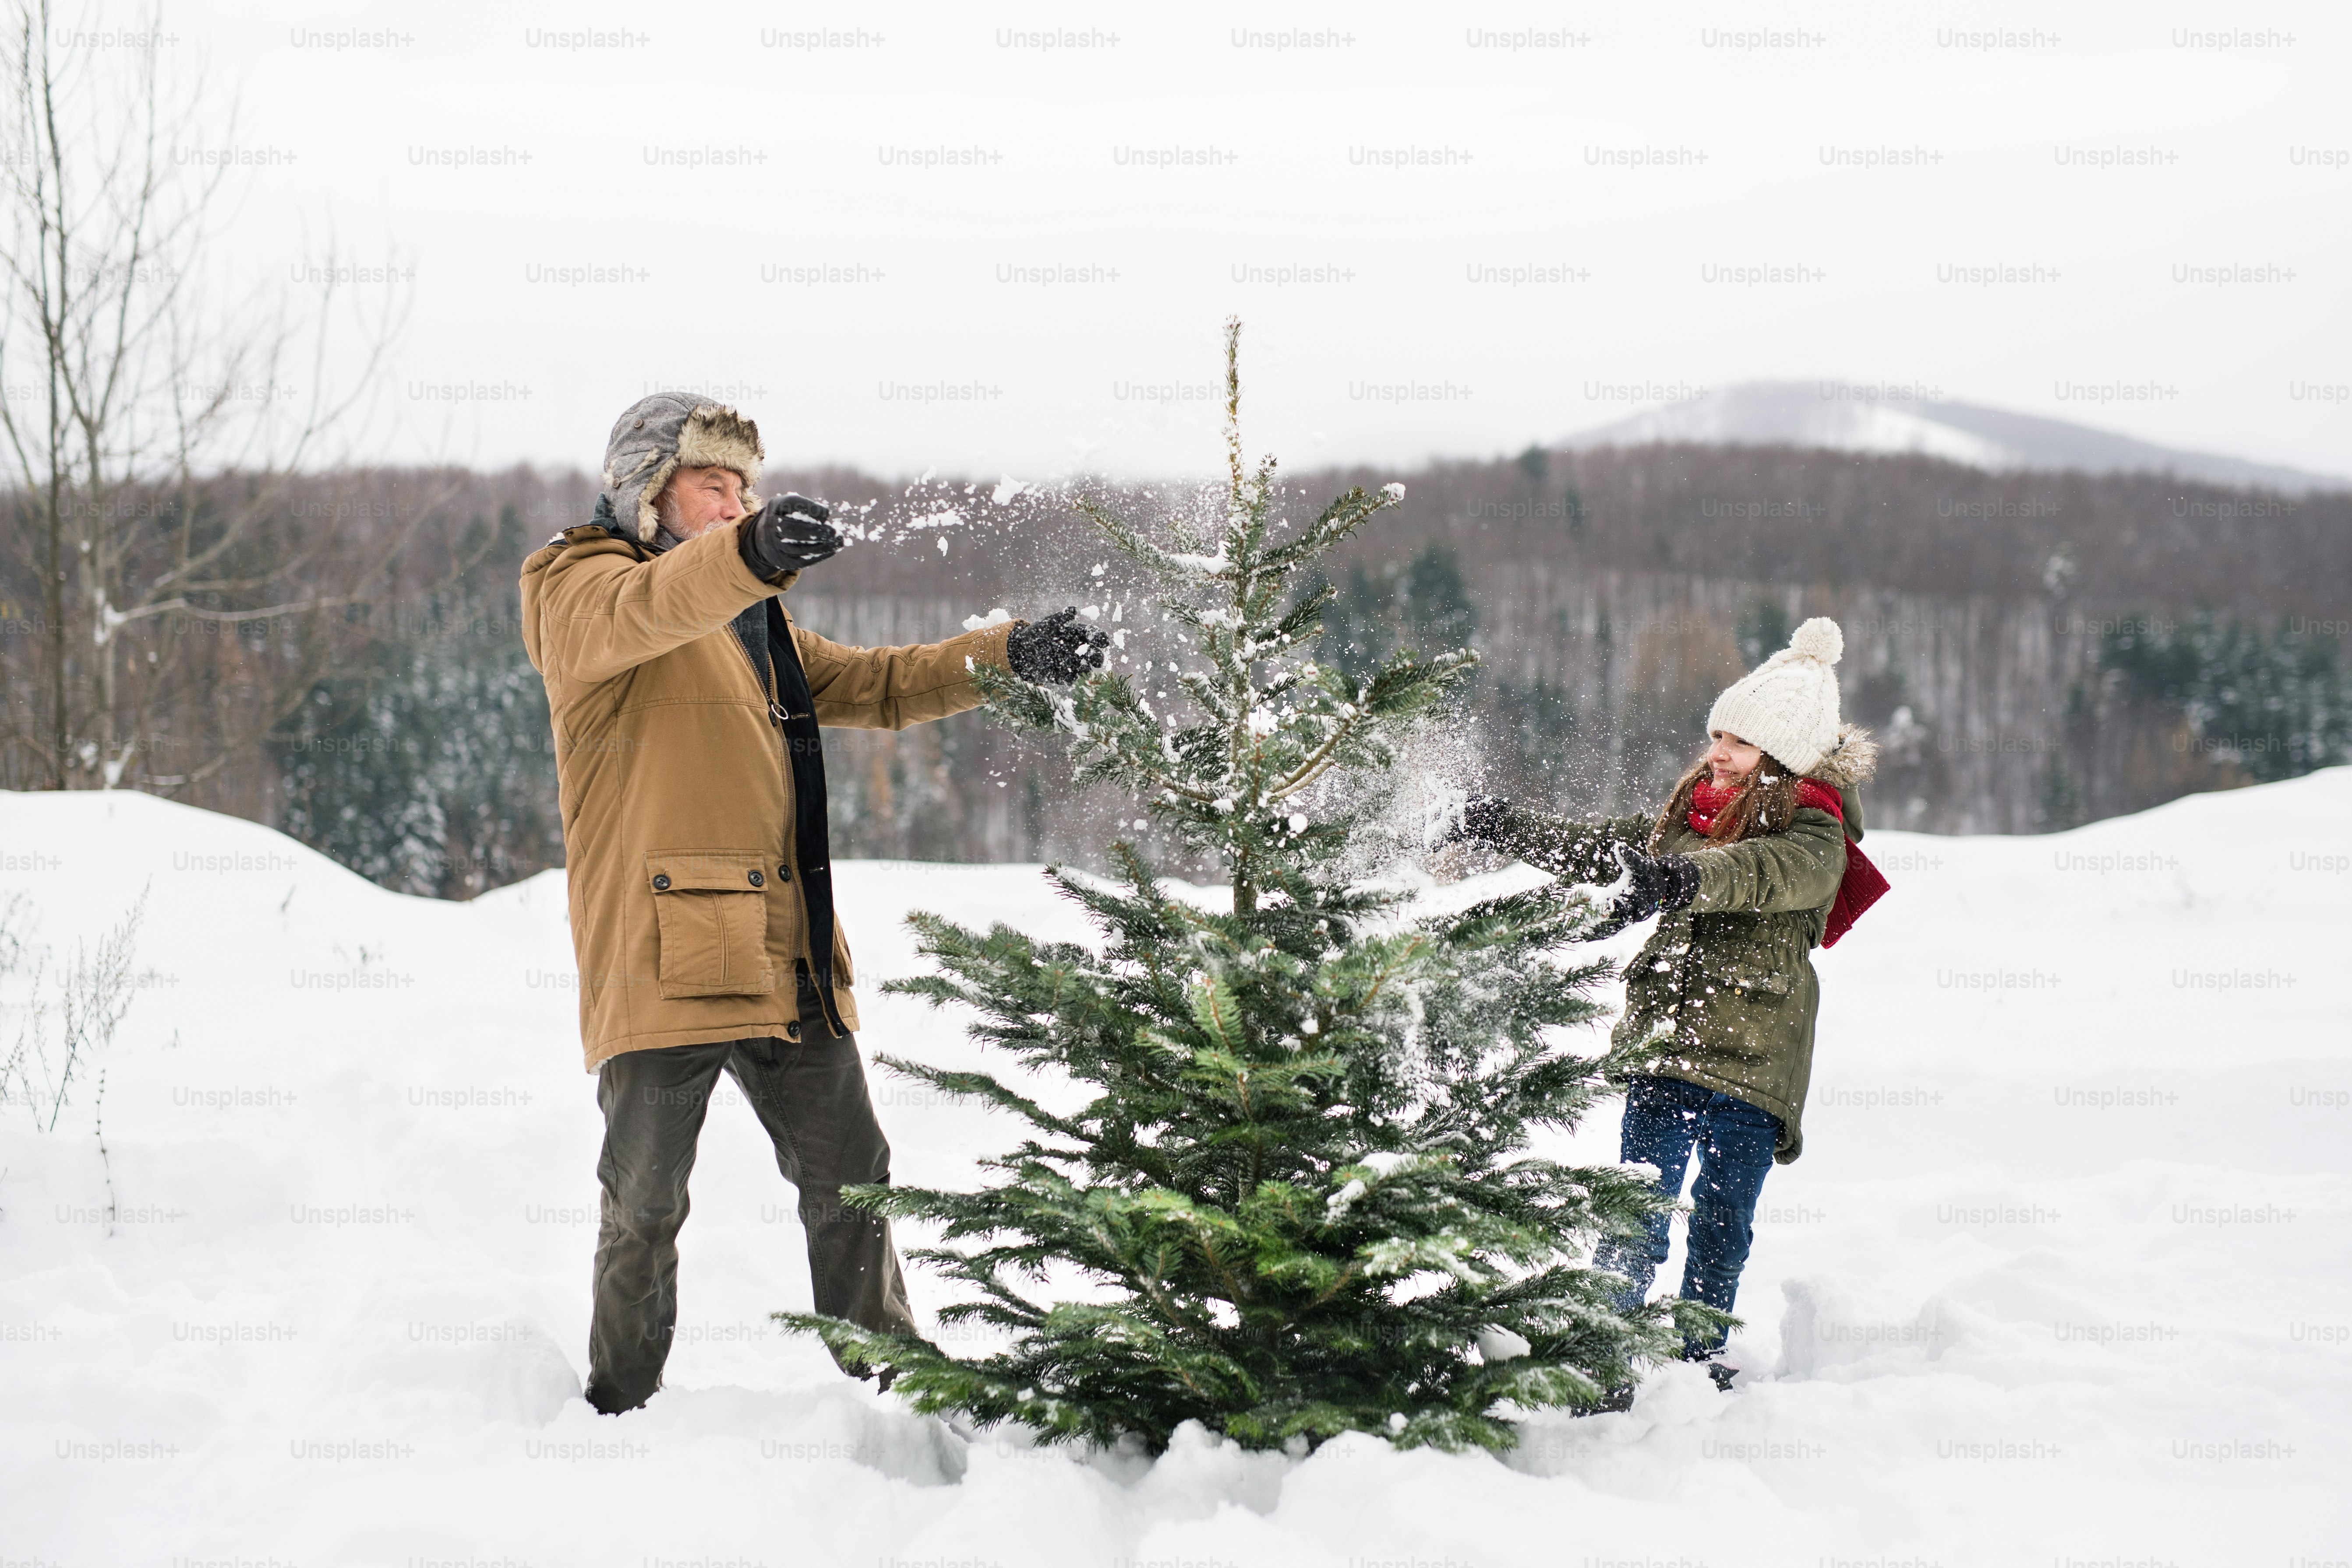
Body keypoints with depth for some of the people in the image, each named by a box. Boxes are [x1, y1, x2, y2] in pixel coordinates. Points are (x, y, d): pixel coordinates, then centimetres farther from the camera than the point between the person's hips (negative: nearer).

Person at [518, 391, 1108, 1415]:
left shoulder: (750, 618, 24)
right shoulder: (579, 590, -2)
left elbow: (872, 688, 26)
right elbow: (643, 611, -27)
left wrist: (1009, 655, 11)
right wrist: (750, 553, -48)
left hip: (785, 959, 7)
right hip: (665, 955, -7)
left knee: (849, 1184, 10)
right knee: (646, 1206, 0)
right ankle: (619, 1407, 14)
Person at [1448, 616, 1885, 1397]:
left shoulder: (1815, 838, -5)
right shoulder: (1686, 818, 15)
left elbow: (1768, 871, -28)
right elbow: (1598, 848, 29)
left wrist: (1682, 878, -46)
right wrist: (1507, 827, 28)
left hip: (1751, 1068, -4)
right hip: (1664, 1047, 4)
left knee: (1721, 1229, 2)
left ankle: (1698, 1363, 17)